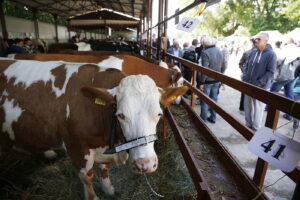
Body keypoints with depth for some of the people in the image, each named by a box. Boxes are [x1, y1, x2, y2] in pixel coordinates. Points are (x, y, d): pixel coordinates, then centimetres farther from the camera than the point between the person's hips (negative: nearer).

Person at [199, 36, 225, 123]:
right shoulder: (220, 51, 5)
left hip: (208, 80, -6)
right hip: (216, 80, 6)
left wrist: (202, 82, -16)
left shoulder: (205, 52, -18)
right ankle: (213, 118, 25)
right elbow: (223, 67, 8)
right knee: (214, 99, 15)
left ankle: (203, 119, 14)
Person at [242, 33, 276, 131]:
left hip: (261, 87, -5)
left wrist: (258, 84, -19)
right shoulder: (253, 52, 6)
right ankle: (248, 125, 32)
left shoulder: (271, 54, -10)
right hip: (248, 85, 6)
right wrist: (244, 79, 1)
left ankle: (256, 129, 21)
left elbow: (270, 72, -13)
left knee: (258, 108, 5)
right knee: (247, 107, 14)